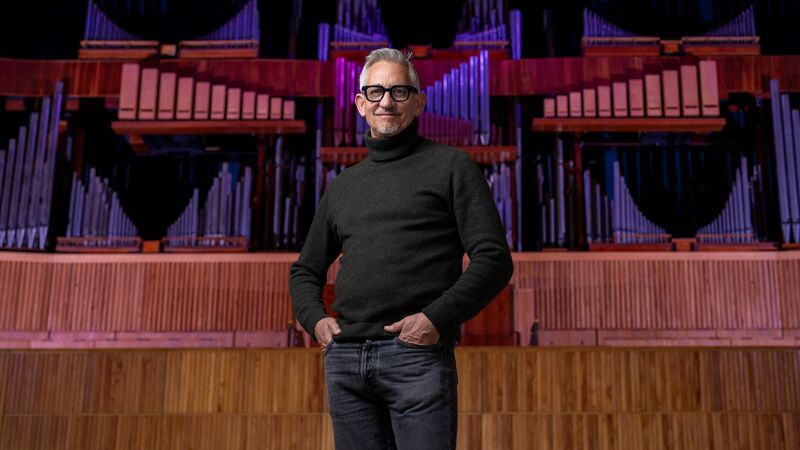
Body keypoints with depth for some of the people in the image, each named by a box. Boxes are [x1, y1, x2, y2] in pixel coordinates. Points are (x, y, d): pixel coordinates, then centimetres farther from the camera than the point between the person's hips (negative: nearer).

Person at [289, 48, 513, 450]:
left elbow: (494, 259, -2)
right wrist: (314, 318, 7)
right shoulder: (342, 186, 20)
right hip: (344, 356, 5)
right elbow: (305, 270, 27)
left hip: (417, 355, -5)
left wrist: (437, 318, -13)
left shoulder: (450, 166, 6)